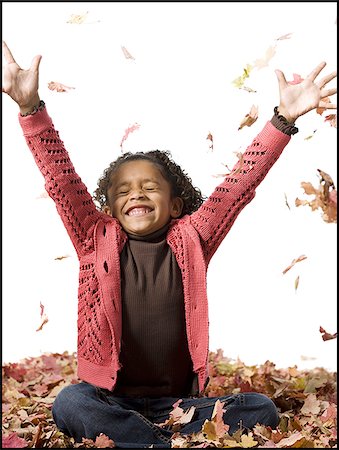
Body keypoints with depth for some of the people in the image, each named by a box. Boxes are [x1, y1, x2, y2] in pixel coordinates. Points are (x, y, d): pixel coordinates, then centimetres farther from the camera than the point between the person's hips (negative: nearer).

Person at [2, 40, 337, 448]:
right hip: (112, 400, -1)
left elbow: (240, 183, -1)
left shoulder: (190, 239, 5)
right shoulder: (98, 241, 3)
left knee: (261, 409, -19)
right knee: (69, 403, -31)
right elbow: (60, 178, -6)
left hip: (180, 404, 2)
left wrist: (284, 118, -9)